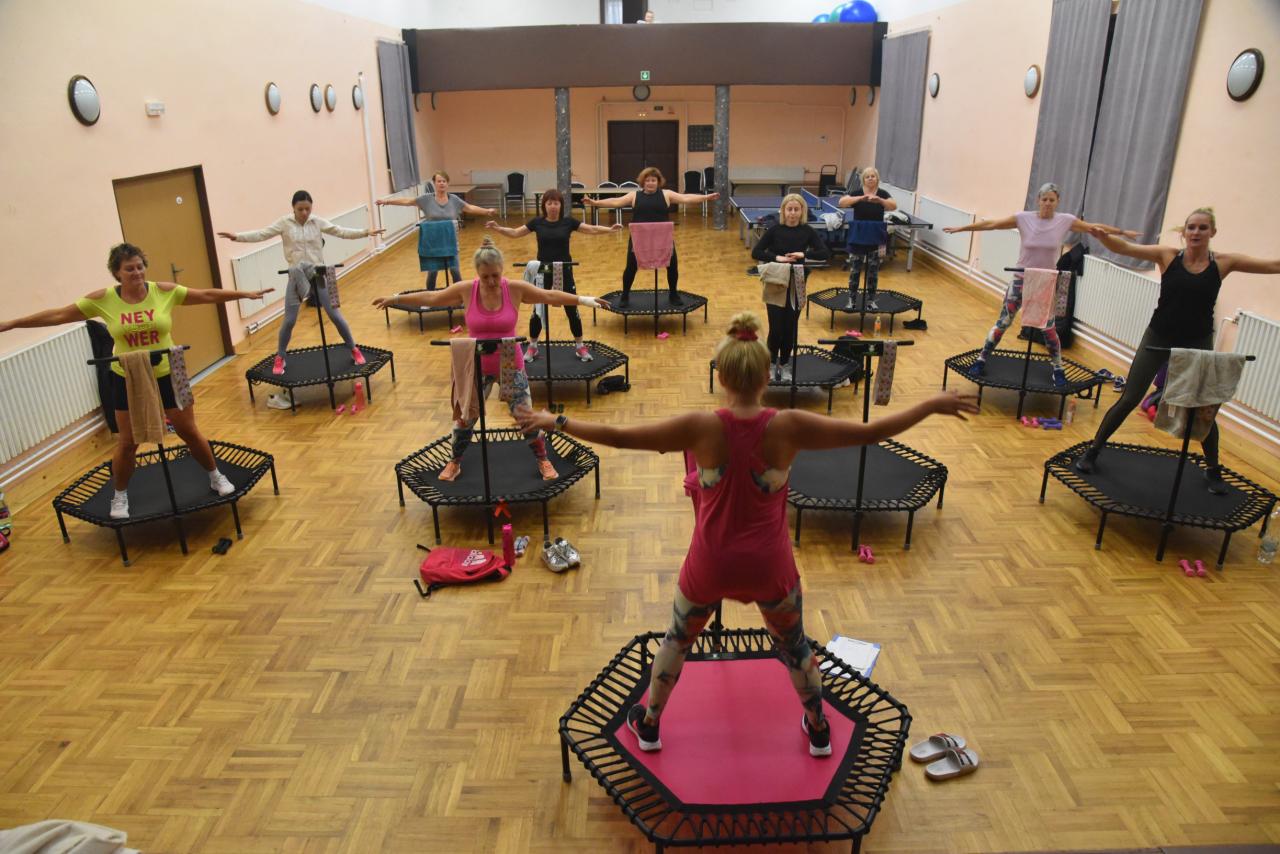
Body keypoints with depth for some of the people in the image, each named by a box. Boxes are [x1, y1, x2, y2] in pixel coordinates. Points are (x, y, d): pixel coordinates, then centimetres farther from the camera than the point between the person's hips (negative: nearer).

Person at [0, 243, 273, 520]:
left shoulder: (164, 291, -10)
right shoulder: (103, 299, -10)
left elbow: (207, 295, -5)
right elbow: (58, 315, -4)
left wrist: (244, 294, -7)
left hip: (167, 375, 0)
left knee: (189, 432, 10)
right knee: (127, 443, 7)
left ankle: (216, 477, 31)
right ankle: (120, 496, 29)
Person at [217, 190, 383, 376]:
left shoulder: (318, 222, 1)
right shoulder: (284, 223, -1)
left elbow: (341, 232, -3)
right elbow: (261, 235, -7)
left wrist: (365, 232, -13)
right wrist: (237, 236, -19)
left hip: (319, 275, 0)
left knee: (335, 314, 1)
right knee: (289, 320, 0)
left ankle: (354, 350, 17)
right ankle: (279, 358, 17)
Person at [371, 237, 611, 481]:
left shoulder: (516, 289, -14)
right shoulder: (465, 290, -11)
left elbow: (551, 296, -8)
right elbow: (431, 297, 1)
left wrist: (585, 300, -12)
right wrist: (395, 298, 7)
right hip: (477, 368, 1)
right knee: (464, 418, 11)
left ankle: (543, 462, 25)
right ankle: (454, 463, 34)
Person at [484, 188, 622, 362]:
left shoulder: (568, 222, -3)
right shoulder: (537, 222, -2)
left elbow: (592, 229, -4)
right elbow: (515, 233, 3)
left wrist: (610, 229, -19)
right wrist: (497, 228, -12)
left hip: (564, 272, 0)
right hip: (543, 272, 1)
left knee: (572, 310, 3)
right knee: (537, 309, 7)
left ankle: (580, 346, 19)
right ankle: (532, 347, 23)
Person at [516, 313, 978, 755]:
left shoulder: (700, 428, -21)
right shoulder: (788, 427, -20)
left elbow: (617, 435, -17)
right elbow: (871, 432, -13)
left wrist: (556, 422, -6)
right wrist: (932, 405, -1)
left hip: (710, 565, 0)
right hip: (770, 566, 1)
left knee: (678, 639, 26)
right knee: (794, 645, 27)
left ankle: (649, 725, 44)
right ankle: (818, 729, 48)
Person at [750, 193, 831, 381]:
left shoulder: (807, 231, -3)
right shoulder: (774, 230, -6)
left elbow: (826, 253, -8)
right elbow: (755, 253, -9)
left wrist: (804, 254, -23)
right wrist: (776, 257, -23)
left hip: (796, 286, 2)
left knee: (790, 328, 7)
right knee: (776, 328, -4)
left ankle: (784, 365, 24)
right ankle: (772, 363, 19)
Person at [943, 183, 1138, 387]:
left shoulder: (1066, 221, -6)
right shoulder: (1023, 218, -9)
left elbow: (1094, 227, 4)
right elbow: (991, 224, -9)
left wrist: (1122, 232, 8)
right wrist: (961, 228, -10)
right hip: (1021, 280, -1)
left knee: (1048, 328, 7)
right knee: (1003, 322, 3)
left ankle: (1058, 370, 22)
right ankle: (981, 361, 15)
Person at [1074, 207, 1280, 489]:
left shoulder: (1223, 262, -3)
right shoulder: (1168, 256, -6)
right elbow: (1126, 248, -17)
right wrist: (1103, 236, -36)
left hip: (1198, 345, 1)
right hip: (1158, 339, -1)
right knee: (1129, 400, 0)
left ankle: (1213, 470, 29)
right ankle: (1093, 451, 15)